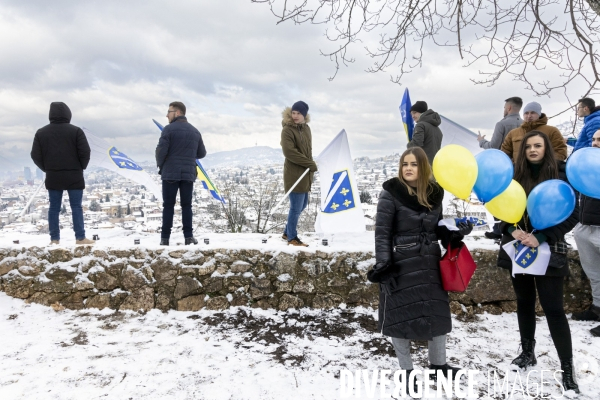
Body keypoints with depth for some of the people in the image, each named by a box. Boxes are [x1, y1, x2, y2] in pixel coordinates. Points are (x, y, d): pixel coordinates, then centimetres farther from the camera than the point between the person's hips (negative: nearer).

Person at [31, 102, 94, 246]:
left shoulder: (41, 132, 4)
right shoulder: (75, 131, -7)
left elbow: (35, 155, 3)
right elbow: (85, 152, -10)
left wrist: (47, 169, 15)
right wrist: (81, 167, 7)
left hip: (53, 177, 3)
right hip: (74, 176, -3)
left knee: (54, 208, 8)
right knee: (76, 207, 0)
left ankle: (54, 239, 9)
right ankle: (80, 238, -1)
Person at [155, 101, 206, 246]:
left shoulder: (169, 129, -7)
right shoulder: (195, 131, 10)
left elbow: (161, 150, -12)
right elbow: (201, 153, 14)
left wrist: (160, 165, 6)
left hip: (170, 174, -4)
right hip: (188, 174, 4)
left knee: (168, 206, 3)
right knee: (186, 206, 9)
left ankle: (165, 238, 4)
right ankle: (189, 237, 5)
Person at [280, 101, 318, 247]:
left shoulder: (306, 128, 13)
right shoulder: (287, 129, -12)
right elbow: (289, 152, -21)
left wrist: (310, 164, 7)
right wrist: (310, 163, -17)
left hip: (305, 174, 9)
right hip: (294, 174, -8)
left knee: (302, 205, 16)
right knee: (296, 207, -2)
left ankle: (287, 232, 31)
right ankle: (292, 238, 14)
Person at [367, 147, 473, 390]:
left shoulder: (434, 193, 5)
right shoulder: (391, 192, -11)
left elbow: (438, 227, 15)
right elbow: (382, 231, -12)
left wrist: (455, 234, -4)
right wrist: (382, 263, -19)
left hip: (430, 263, 6)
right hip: (400, 264, -5)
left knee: (438, 313, 14)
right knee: (400, 316, 4)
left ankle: (438, 363, 35)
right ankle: (406, 369, 22)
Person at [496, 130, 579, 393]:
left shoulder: (559, 176, -6)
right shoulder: (515, 176, 3)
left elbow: (572, 215, -9)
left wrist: (541, 237, -18)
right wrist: (512, 230, -14)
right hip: (518, 249, 4)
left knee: (553, 309, -3)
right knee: (524, 303, 15)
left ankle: (567, 367, 9)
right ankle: (527, 352, 32)